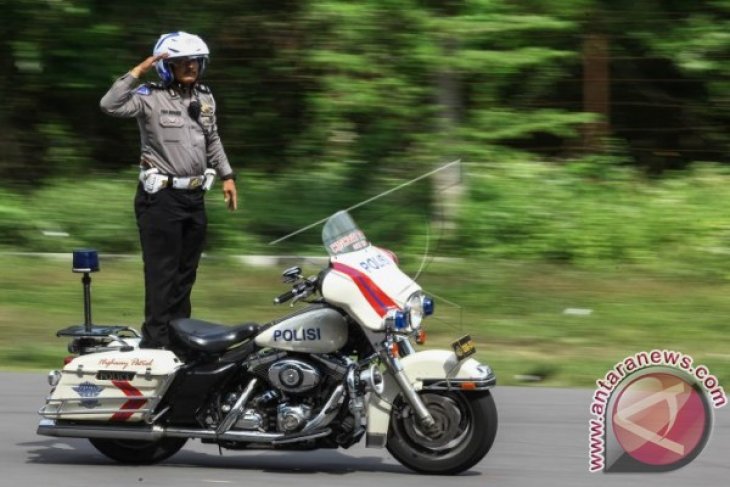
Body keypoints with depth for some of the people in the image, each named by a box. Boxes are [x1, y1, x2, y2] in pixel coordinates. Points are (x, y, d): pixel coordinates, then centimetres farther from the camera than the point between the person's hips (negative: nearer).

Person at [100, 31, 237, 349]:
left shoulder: (205, 98, 12)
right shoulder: (151, 97, -10)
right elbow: (110, 105, -25)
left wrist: (227, 176, 21)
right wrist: (138, 72, -24)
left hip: (194, 195, 7)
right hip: (161, 196, -7)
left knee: (186, 274, 13)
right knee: (162, 273, -8)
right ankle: (156, 341, -7)